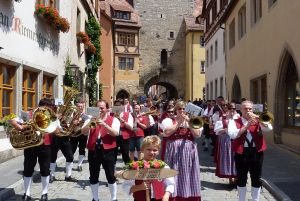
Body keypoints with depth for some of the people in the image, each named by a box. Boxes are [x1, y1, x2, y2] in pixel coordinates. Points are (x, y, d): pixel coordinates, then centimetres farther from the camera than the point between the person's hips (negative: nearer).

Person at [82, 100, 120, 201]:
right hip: (93, 151, 3)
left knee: (110, 176, 2)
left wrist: (104, 124, -26)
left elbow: (115, 133, -15)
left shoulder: (114, 120, 2)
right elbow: (83, 131, -4)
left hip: (107, 151, -3)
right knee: (93, 177, 9)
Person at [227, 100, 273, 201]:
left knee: (256, 180, 9)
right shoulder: (234, 121, 3)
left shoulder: (257, 120, 10)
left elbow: (269, 129, -8)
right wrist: (247, 125, -18)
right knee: (241, 179, 9)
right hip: (241, 153, -2)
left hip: (257, 153, 2)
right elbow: (232, 134, -15)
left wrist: (257, 118, -17)